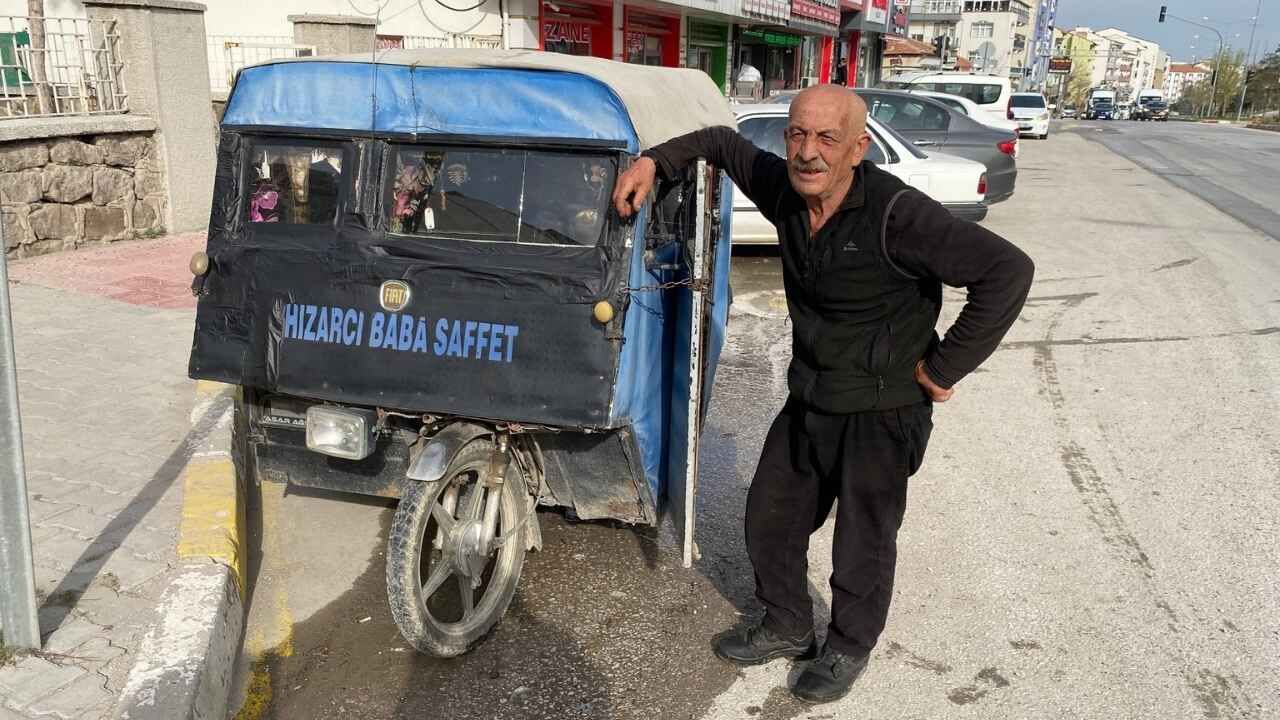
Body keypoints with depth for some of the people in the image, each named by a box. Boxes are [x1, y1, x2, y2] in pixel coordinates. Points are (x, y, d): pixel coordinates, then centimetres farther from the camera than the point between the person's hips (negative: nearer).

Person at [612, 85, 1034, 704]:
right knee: (769, 519, 17)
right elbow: (724, 142, 12)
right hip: (808, 399, 7)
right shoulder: (784, 189, -7)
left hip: (882, 411, -6)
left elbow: (1007, 270, -29)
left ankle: (849, 649, 37)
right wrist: (654, 160, -3)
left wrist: (945, 367, -23)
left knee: (863, 542, 11)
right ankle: (786, 628, 41)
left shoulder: (897, 215, -27)